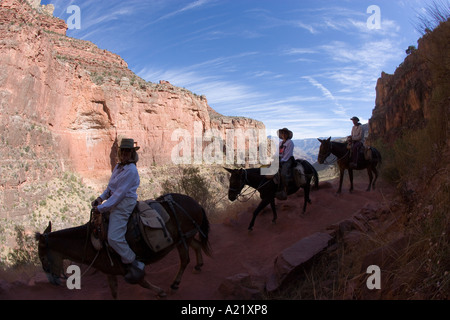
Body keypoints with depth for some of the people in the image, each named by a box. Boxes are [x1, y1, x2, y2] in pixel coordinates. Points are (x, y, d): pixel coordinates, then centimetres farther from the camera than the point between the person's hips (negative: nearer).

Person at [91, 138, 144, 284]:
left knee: (114, 238, -18)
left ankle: (135, 265, -4)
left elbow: (120, 194, -20)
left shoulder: (131, 170, -17)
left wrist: (101, 208, -18)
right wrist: (101, 198, 4)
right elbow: (111, 187, 20)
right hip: (116, 203, 10)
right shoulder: (118, 167, 12)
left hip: (123, 205, -10)